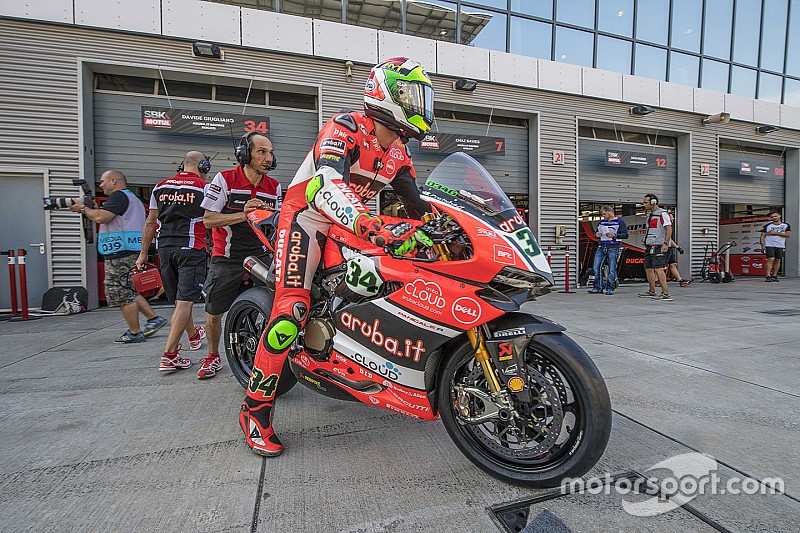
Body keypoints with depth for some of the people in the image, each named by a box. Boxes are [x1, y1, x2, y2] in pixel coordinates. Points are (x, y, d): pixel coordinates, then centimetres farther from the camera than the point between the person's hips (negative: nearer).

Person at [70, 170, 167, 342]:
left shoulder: (119, 196, -9)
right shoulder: (131, 198, 23)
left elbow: (100, 217, -19)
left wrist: (83, 209, -1)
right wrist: (92, 209, 15)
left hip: (121, 255, -10)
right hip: (129, 253, 10)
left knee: (121, 293, -3)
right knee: (128, 292, 17)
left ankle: (135, 333, 3)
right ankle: (154, 318, 15)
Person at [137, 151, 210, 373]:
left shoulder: (160, 186, 13)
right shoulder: (204, 187, -2)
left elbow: (150, 223, 13)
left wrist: (143, 253, 16)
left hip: (165, 247, 6)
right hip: (190, 248, -6)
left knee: (178, 299, 18)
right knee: (185, 301, -7)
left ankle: (193, 334, 41)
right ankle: (169, 355, -9)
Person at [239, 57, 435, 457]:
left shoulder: (397, 151, 9)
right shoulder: (346, 128, -17)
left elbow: (416, 202, 11)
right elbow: (328, 185, -36)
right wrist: (371, 227, -51)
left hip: (352, 222, 8)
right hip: (308, 216, -8)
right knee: (292, 307, -20)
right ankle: (255, 409, -6)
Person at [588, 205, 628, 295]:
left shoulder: (619, 222, 3)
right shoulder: (601, 222, 18)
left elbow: (625, 235, -4)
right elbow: (596, 233, 24)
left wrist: (614, 235, -19)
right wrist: (597, 234, 0)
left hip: (613, 248, -5)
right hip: (601, 247, 5)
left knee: (612, 269, -2)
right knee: (596, 267, -2)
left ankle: (610, 289, 7)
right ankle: (597, 288, 6)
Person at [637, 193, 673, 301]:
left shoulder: (662, 214, -9)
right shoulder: (650, 215, 19)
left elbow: (669, 229, -15)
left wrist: (665, 243, -21)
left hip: (659, 246, -10)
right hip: (650, 246, 10)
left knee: (658, 268, -16)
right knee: (648, 268, 13)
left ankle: (666, 294, -15)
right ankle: (652, 292, 25)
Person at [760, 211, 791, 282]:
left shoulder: (786, 225, 8)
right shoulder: (767, 226, 3)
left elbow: (788, 235, -2)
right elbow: (762, 236, 3)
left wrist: (775, 233, -11)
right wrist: (763, 246, -7)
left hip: (780, 246, 3)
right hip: (770, 246, -3)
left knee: (778, 261, 4)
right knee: (771, 259, -15)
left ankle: (774, 276, 11)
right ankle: (768, 276, -18)